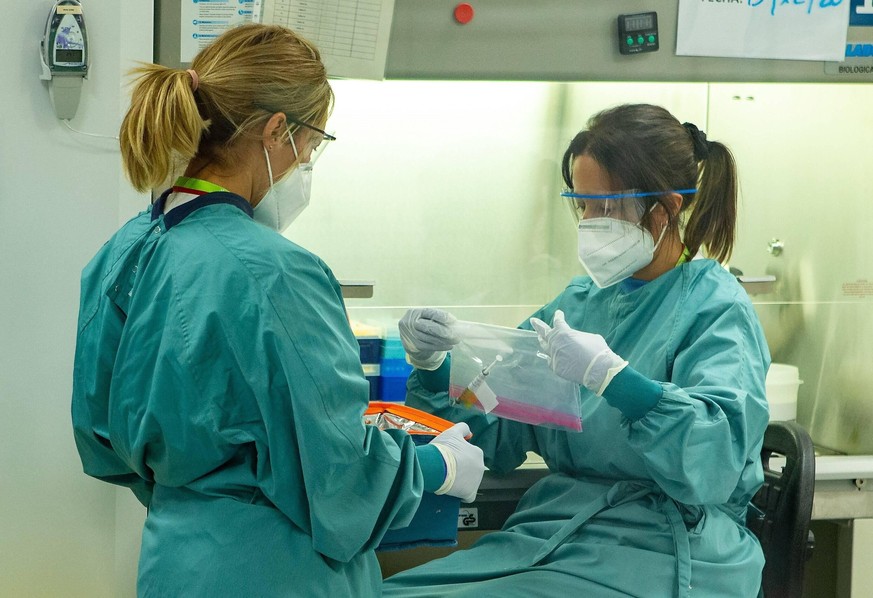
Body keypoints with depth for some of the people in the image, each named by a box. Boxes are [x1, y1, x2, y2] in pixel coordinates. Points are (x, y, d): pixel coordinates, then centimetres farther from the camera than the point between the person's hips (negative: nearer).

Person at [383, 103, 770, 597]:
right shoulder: (581, 300, 14)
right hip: (549, 530, 6)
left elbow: (716, 463, -22)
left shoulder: (715, 309, -6)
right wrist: (435, 368, -4)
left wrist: (611, 376, -30)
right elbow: (499, 438, 13)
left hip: (657, 555, -6)